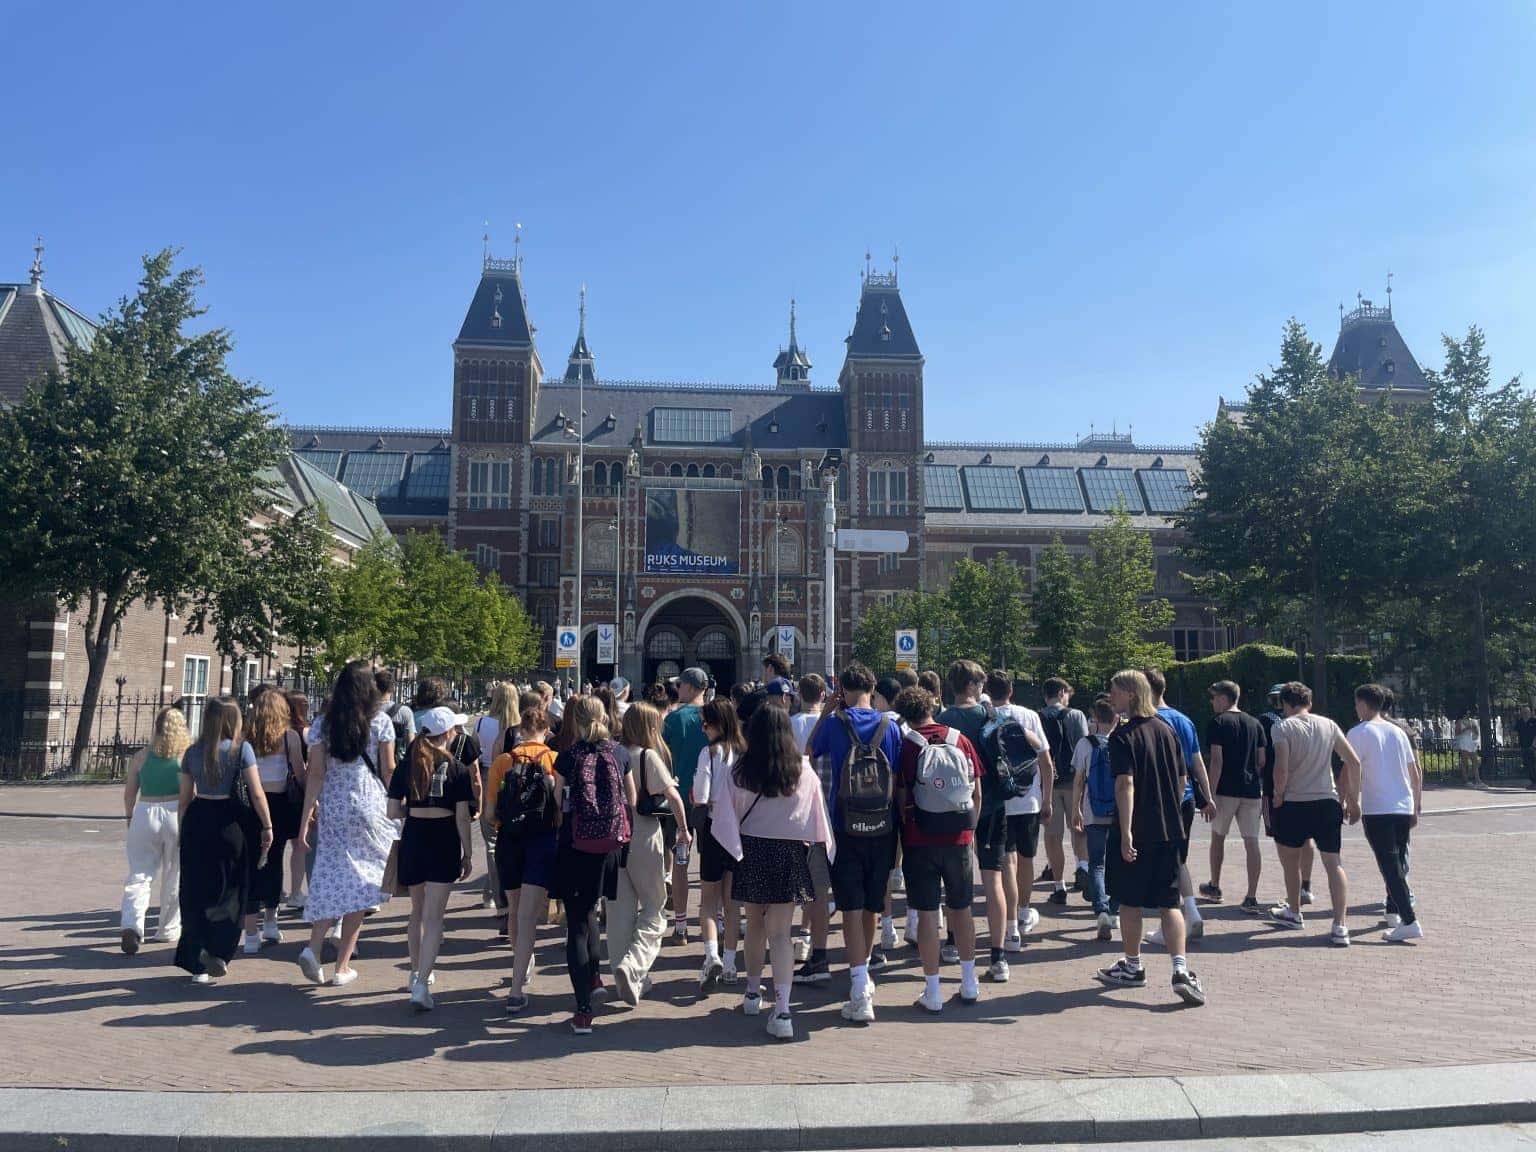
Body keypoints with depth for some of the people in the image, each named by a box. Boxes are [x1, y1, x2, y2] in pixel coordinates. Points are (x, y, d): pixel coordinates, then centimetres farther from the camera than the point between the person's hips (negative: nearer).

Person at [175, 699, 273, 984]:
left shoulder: (193, 752, 6)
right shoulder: (241, 748, -5)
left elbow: (185, 798, 9)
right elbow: (257, 793, -8)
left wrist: (184, 832, 19)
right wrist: (267, 826, 0)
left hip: (197, 820, 4)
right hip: (230, 821, -4)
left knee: (196, 892, 11)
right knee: (230, 891, 8)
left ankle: (198, 965, 17)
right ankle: (217, 950, -5)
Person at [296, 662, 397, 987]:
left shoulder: (323, 723, 3)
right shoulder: (380, 722, -2)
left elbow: (316, 774, 0)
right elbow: (389, 771, -1)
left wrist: (305, 819, 1)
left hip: (332, 809, 2)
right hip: (369, 808, -2)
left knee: (333, 880, 12)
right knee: (361, 883, 5)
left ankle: (312, 947, -5)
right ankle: (342, 967, 9)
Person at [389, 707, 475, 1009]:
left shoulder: (406, 765, 1)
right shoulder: (457, 768, -7)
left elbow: (393, 812, -2)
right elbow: (462, 817, -9)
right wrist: (468, 854, -1)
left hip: (413, 840, 4)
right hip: (444, 843, -4)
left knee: (417, 911, 22)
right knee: (433, 918, -2)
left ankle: (417, 973, 37)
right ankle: (421, 986, -10)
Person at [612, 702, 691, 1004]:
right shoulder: (649, 756, -10)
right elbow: (673, 795, -13)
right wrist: (683, 829, -1)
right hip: (644, 836, -5)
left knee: (620, 907, 12)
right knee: (654, 907, 8)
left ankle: (625, 978, 19)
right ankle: (632, 964, -11)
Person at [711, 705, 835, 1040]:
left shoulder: (737, 774, -8)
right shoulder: (805, 773, -7)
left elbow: (727, 820, -6)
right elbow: (819, 822, -1)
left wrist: (733, 852, 7)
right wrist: (826, 850, 12)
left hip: (750, 852, 1)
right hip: (789, 853, -1)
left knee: (755, 923, 20)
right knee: (780, 931, 0)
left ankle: (752, 991, 35)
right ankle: (781, 1009, -10)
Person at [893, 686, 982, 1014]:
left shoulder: (906, 746, -7)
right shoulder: (960, 741, 1)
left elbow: (902, 798, -5)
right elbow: (977, 794, 4)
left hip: (921, 839, -3)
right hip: (959, 838, 3)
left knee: (927, 913, 3)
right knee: (961, 908, 16)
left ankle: (932, 992, 8)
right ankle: (969, 984, 25)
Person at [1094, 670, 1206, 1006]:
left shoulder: (1123, 734, -12)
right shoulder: (1166, 729, 8)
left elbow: (1125, 783, -21)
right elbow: (1181, 780, 14)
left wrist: (1126, 832, -22)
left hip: (1135, 833, -5)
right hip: (1169, 831, 6)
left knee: (1130, 902, 9)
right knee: (1169, 903, 9)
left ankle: (1133, 968, 22)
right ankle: (1181, 970, -5)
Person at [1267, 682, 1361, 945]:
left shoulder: (1283, 728, -8)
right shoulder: (1328, 724, 7)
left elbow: (1281, 769, -18)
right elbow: (1354, 761, 5)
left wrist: (1278, 797, -3)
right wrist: (1352, 800, 12)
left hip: (1295, 804, -3)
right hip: (1328, 802, 4)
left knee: (1290, 858, 17)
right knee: (1333, 863, 5)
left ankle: (1293, 913, 32)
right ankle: (1340, 927, -3)